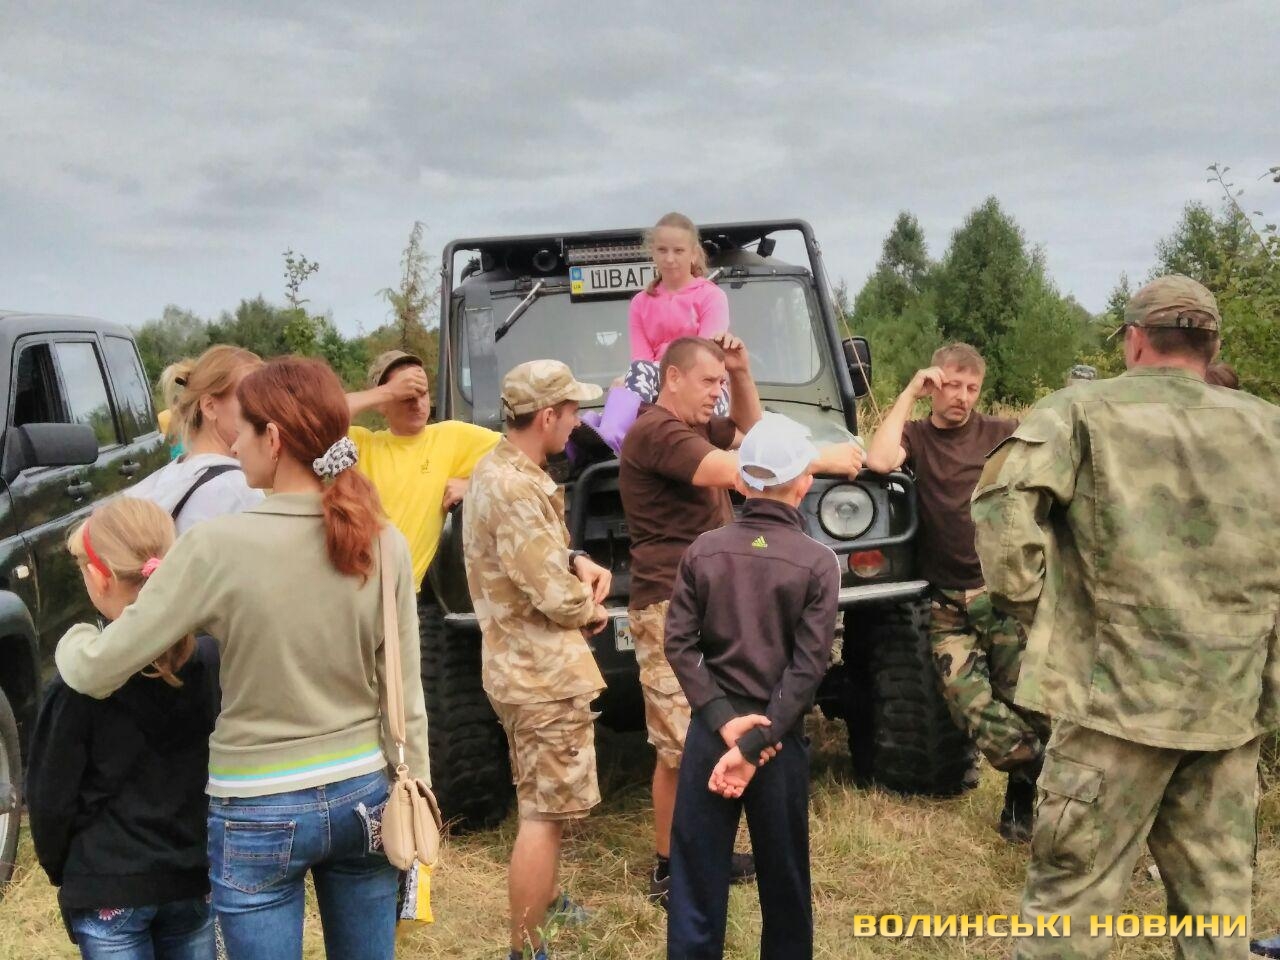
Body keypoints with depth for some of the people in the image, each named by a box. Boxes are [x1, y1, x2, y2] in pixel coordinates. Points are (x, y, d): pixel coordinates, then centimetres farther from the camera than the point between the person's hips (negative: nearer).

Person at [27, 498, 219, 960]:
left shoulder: (80, 683, -16)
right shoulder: (212, 662, -6)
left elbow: (51, 799, -8)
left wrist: (62, 871, 9)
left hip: (109, 892, -3)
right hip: (195, 883, 4)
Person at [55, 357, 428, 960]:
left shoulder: (219, 546, -19)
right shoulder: (385, 544, -8)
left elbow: (97, 671, -12)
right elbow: (404, 702, -2)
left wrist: (72, 638, 11)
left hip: (259, 813, -3)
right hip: (362, 794, 4)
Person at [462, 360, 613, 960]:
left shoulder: (497, 469, 8)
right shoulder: (514, 488, -25)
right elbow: (558, 599, -25)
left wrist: (578, 563, -1)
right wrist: (591, 605, -4)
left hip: (522, 664, 11)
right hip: (543, 673, -11)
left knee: (542, 801, 26)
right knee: (546, 813, -3)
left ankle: (545, 901, 44)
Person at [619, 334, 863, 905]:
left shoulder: (695, 427, 15)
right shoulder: (656, 432, -17)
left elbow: (751, 432, 28)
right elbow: (732, 471, -29)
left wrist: (742, 373, 11)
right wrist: (821, 459, -25)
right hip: (672, 608, -10)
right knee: (681, 746, -5)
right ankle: (669, 872, 5)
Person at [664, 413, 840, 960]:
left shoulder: (703, 550, -1)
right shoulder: (817, 562, -8)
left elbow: (679, 644, -6)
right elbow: (808, 668, -14)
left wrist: (725, 722, -9)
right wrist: (755, 746, -13)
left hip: (711, 729, 2)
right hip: (780, 737, -1)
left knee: (696, 873, 9)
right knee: (783, 878, 15)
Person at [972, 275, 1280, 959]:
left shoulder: (1084, 410, -3)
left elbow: (1002, 504, -17)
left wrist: (1032, 607, -5)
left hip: (1122, 691, -4)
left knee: (1070, 894, 4)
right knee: (1215, 902, 14)